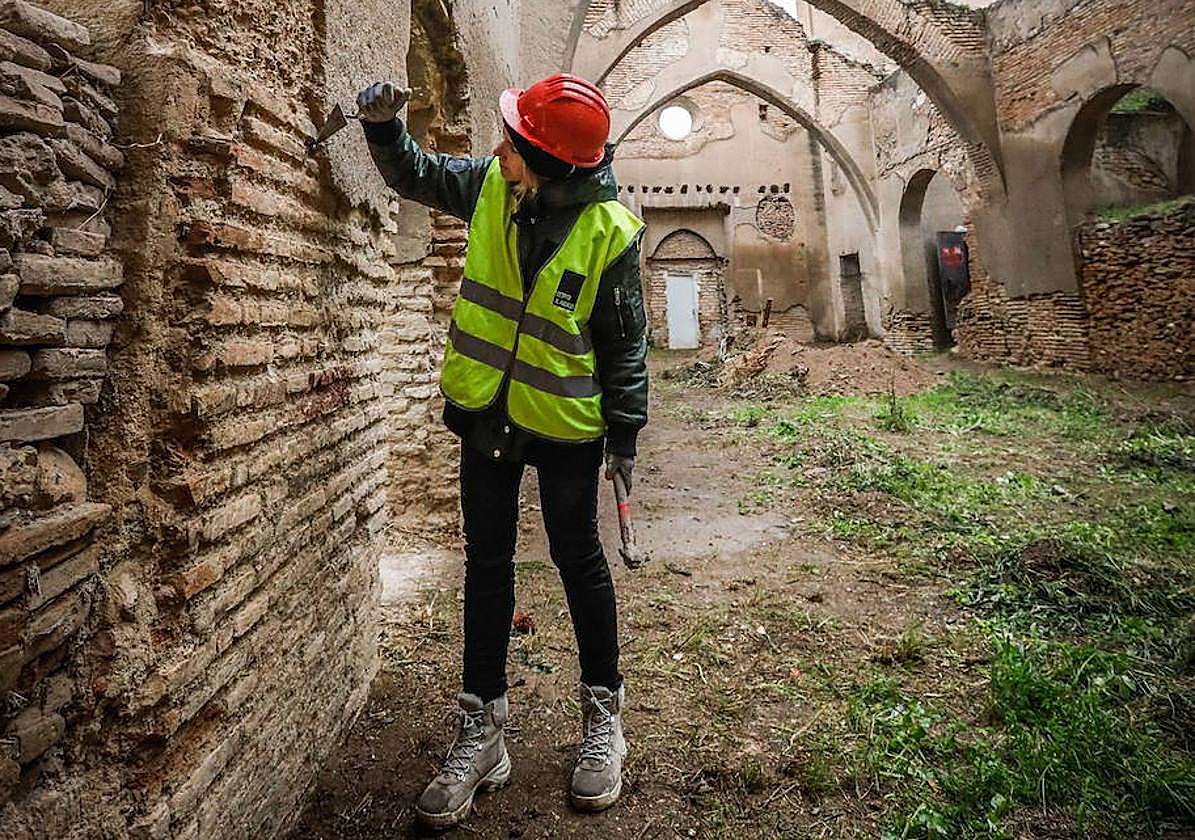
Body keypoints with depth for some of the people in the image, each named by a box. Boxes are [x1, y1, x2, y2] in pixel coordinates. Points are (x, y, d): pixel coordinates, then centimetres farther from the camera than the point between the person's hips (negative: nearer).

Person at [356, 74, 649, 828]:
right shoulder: (491, 186, -3)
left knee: (578, 558, 9)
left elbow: (625, 340, -7)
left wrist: (626, 430, -4)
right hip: (485, 412, 5)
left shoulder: (611, 230, -14)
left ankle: (604, 713, 31)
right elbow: (416, 176, 14)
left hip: (565, 425, -4)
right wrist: (385, 126, -6)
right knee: (487, 561, 10)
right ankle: (483, 729, 25)